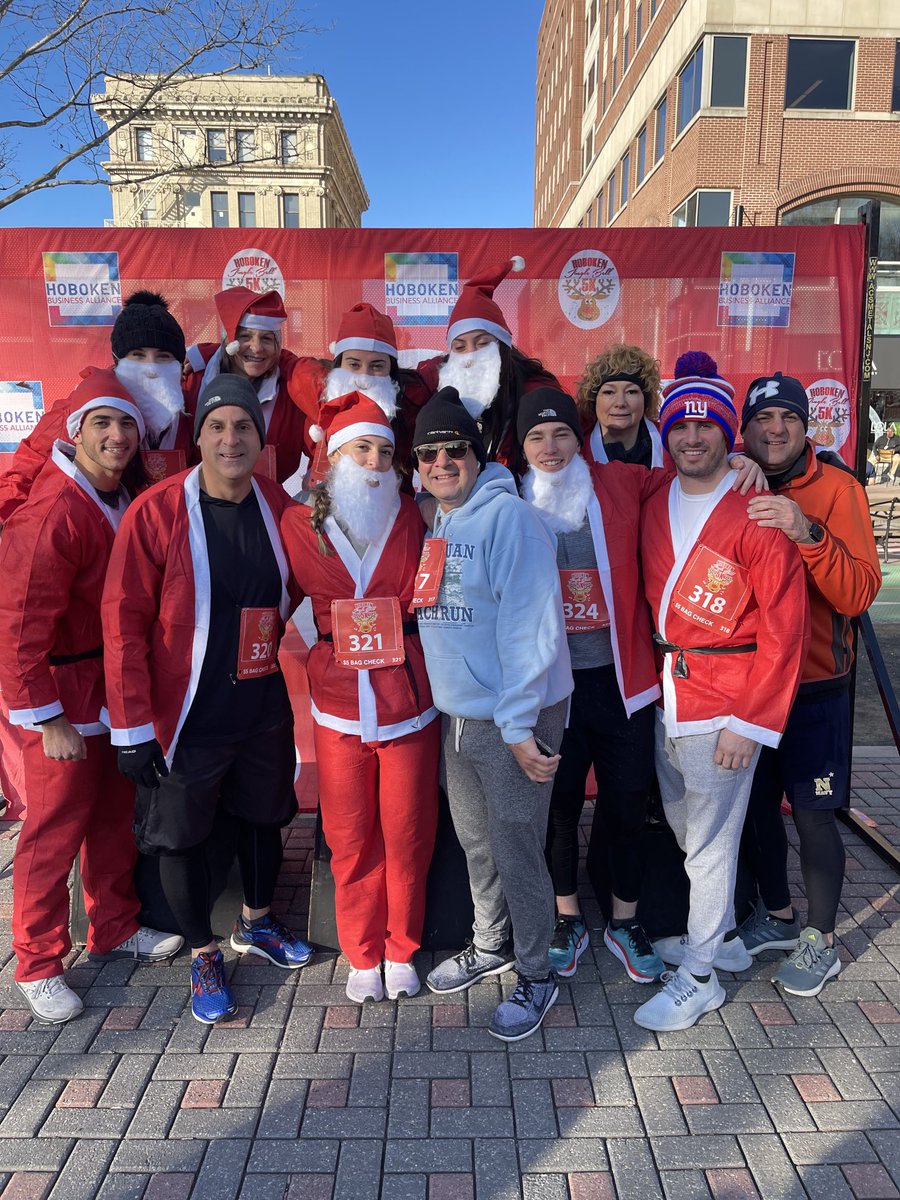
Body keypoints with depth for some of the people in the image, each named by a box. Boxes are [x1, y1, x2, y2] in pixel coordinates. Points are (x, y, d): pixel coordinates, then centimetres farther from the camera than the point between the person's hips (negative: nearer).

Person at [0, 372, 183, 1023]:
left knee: (115, 813, 17)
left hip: (114, 692, 8)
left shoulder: (122, 501, 6)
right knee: (55, 829, 4)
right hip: (62, 698, -8)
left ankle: (115, 928, 35)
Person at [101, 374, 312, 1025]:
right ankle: (204, 955, 34)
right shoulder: (155, 512, -16)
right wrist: (134, 727, -16)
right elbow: (125, 622, -15)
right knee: (182, 834, 9)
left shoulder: (280, 506, -3)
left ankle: (256, 924, 46)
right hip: (186, 717, -4)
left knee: (264, 815, 20)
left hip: (265, 708, 4)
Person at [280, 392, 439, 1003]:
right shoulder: (300, 523, 1)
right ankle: (363, 953, 30)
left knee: (407, 833, 9)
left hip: (408, 696, 0)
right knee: (350, 838, 9)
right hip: (339, 704, 0)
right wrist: (323, 643, 3)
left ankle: (401, 948, 30)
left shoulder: (410, 518, 1)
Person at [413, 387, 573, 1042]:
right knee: (475, 841, 21)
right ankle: (490, 946, 42)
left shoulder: (509, 517, -16)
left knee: (516, 850, 3)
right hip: (458, 715, 8)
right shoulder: (434, 525, 10)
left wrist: (518, 725, -22)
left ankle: (536, 976, 24)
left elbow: (530, 625, -21)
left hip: (515, 719, -8)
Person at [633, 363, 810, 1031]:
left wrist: (750, 723, -15)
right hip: (668, 693, 7)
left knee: (710, 842, 3)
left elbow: (785, 629, -13)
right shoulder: (655, 508, 6)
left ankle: (699, 976, 21)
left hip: (724, 701, -6)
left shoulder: (757, 515, -13)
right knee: (683, 826, 18)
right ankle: (722, 937, 39)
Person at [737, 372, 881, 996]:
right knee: (756, 803, 15)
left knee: (813, 814, 4)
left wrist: (807, 533, -33)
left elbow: (860, 592, -17)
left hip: (815, 685, -4)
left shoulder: (837, 489, -8)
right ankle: (777, 915, 38)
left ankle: (820, 941, 25)